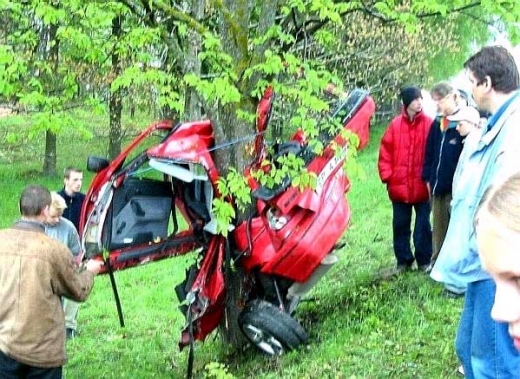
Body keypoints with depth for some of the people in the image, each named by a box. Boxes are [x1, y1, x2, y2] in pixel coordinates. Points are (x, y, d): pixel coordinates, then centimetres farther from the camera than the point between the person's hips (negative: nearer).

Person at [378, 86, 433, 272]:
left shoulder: (429, 124, -4)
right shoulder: (395, 124, 0)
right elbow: (385, 151, 3)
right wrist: (387, 176, -2)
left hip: (422, 186, -2)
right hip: (399, 186, 2)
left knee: (423, 224, 7)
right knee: (400, 225, 11)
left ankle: (424, 260, 19)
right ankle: (403, 260, 23)